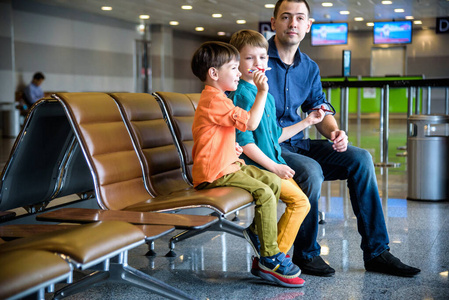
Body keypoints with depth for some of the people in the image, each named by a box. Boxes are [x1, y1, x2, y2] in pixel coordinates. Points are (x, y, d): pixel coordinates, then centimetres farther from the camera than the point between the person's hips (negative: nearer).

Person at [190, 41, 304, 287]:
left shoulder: (216, 98, 19)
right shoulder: (214, 101, -18)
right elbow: (251, 123, -24)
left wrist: (232, 148, 14)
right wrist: (262, 92, -17)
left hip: (228, 164, 11)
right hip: (215, 173, -11)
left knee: (274, 182, 7)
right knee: (264, 193, -20)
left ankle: (255, 228, 20)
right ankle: (270, 259, -14)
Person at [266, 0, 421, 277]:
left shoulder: (309, 68, 13)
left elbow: (320, 109, 15)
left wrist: (334, 132, -8)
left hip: (297, 144, 7)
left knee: (360, 158, -8)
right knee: (310, 170, -34)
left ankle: (376, 252, -5)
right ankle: (306, 254, -10)